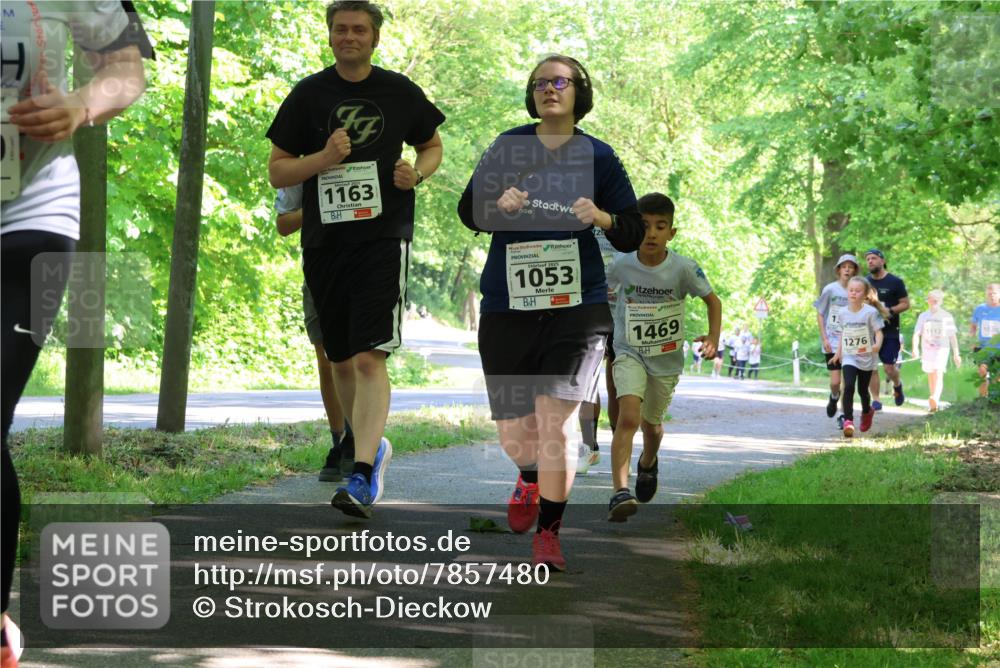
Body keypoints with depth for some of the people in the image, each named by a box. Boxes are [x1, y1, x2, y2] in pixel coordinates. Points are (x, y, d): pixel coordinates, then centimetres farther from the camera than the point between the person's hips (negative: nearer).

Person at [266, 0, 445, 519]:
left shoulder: (399, 92, 5)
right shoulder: (308, 95, 5)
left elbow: (433, 146, 20)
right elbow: (277, 171, 5)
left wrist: (417, 173, -3)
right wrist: (324, 158, -13)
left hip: (384, 237, -3)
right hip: (324, 242, 3)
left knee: (370, 358, -16)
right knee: (341, 361, 13)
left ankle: (363, 476, -22)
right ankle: (373, 446, 35)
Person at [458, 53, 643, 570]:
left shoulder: (597, 156, 5)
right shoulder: (508, 146, 8)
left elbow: (633, 237, 6)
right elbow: (468, 212, 7)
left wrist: (602, 217, -16)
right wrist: (499, 206, -15)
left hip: (577, 305, -1)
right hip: (507, 308, 2)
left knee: (555, 420, -15)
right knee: (514, 435, 5)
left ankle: (549, 532, 0)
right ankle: (530, 480, 41)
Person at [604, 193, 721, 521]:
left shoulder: (683, 268, -16)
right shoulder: (622, 265, -13)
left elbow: (713, 300, -4)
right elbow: (602, 286, 10)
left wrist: (713, 338, -17)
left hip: (667, 359, 1)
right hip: (629, 353, -1)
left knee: (652, 422, 20)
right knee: (629, 416, -24)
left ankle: (649, 462, 55)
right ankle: (620, 492, -31)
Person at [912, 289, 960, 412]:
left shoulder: (946, 316, 4)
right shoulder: (923, 316, 8)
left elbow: (952, 336, 7)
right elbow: (916, 334, 3)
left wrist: (956, 353, 7)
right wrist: (915, 348, -14)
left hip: (941, 349, -3)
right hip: (927, 350, 3)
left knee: (938, 374, -19)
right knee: (930, 376, 9)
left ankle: (935, 399, -35)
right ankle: (933, 403, 18)